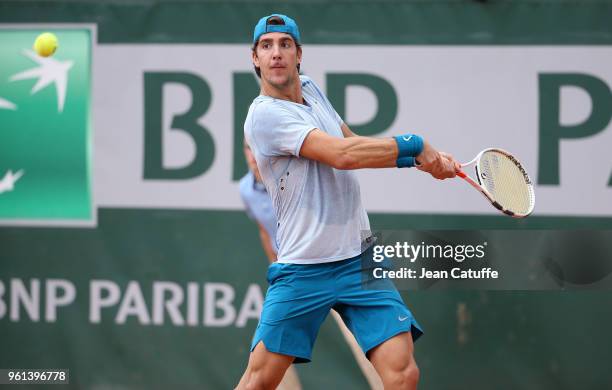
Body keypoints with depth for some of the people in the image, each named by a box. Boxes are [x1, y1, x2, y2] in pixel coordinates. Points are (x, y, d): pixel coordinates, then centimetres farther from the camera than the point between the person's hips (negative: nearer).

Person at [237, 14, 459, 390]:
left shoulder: (311, 89, 12)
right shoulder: (264, 114, -13)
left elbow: (357, 147, 21)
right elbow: (341, 154, -22)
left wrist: (424, 159, 6)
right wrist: (414, 144, -13)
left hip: (360, 260, 6)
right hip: (302, 270, -6)